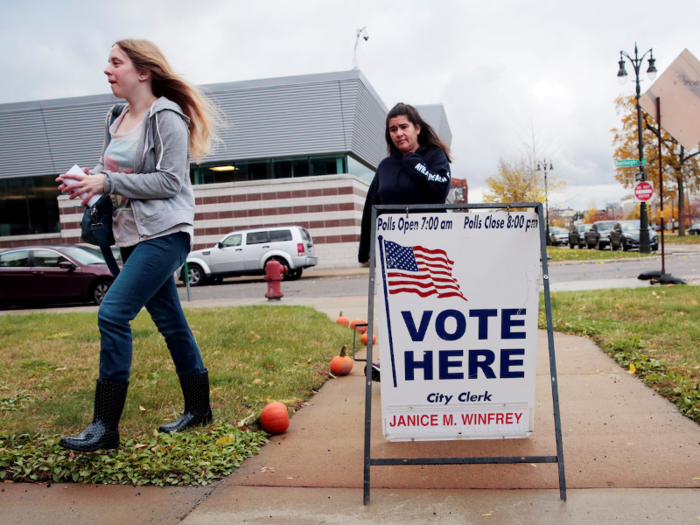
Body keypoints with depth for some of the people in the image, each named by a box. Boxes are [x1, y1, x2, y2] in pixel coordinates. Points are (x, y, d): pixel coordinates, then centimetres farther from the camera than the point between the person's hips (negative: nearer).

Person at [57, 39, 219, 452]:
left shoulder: (166, 117, -10)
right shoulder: (116, 119, 16)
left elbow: (169, 181, -16)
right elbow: (113, 170, 23)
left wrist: (107, 182, -18)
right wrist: (88, 179, 0)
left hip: (165, 233, -9)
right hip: (132, 235, 9)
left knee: (113, 314, -17)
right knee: (169, 321, 12)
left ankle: (106, 427, -8)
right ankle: (198, 410, 24)